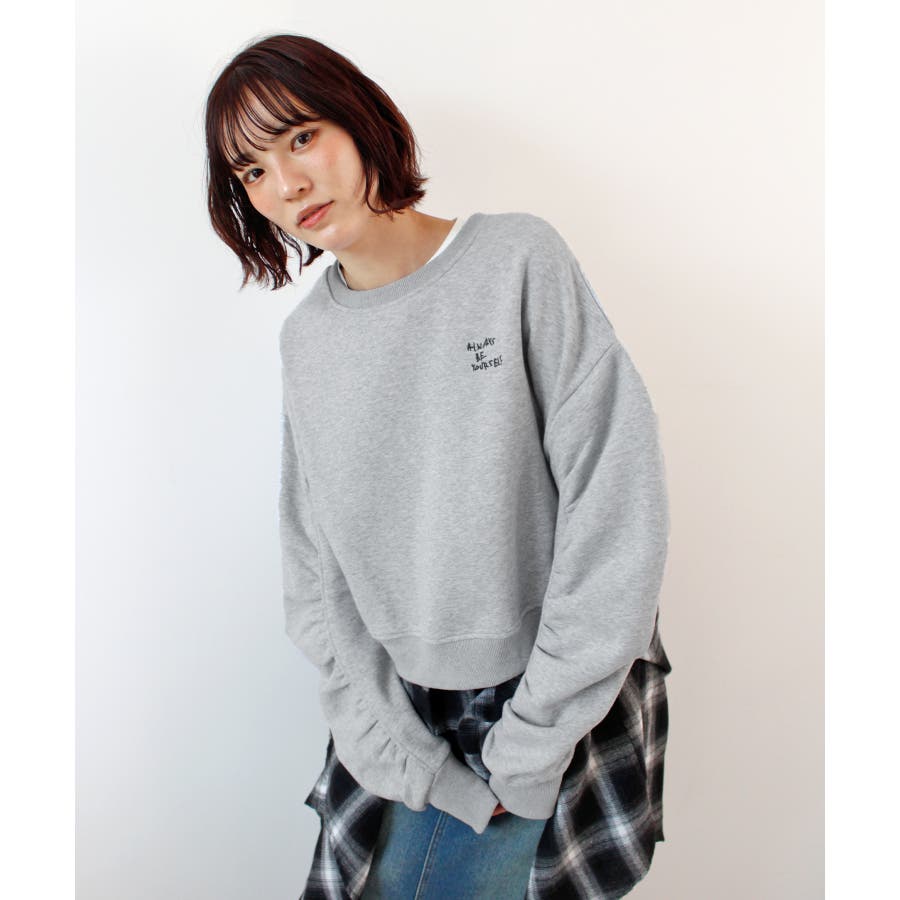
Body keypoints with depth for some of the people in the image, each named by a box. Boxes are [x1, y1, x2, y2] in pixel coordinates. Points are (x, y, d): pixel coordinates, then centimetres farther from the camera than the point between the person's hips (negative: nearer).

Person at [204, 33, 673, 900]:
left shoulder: (519, 261, -11)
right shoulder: (305, 339, 1)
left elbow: (616, 507, -16)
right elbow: (314, 567, 1)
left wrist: (531, 743, -13)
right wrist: (403, 755, -8)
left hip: (563, 703, -3)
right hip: (402, 713, 4)